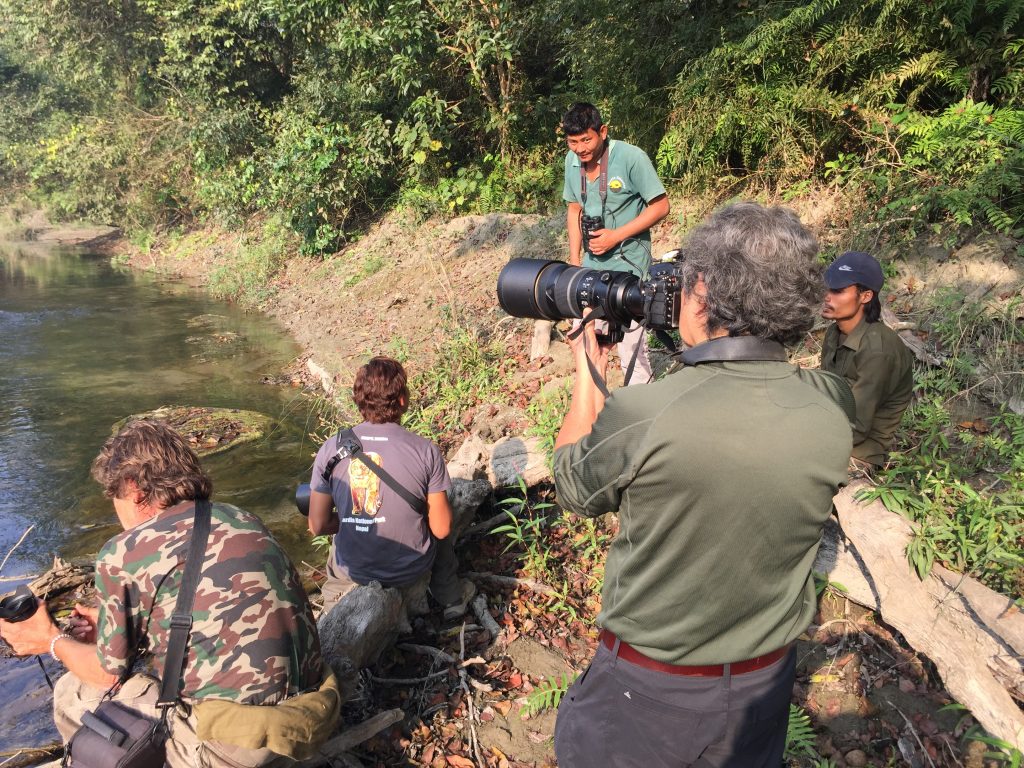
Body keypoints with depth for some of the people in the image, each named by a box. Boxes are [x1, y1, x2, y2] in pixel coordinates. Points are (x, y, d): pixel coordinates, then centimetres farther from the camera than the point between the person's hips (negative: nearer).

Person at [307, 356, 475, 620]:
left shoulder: (330, 450, -13)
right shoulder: (426, 451, -18)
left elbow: (318, 526, -7)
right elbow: (441, 529, -11)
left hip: (352, 571, 2)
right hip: (412, 573, -1)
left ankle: (333, 608, 25)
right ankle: (451, 598, 40)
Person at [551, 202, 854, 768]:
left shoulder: (637, 417, -31)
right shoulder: (833, 407, -17)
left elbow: (574, 489, -9)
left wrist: (587, 372, 1)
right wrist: (699, 360, 3)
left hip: (647, 689, -3)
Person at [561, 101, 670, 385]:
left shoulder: (631, 157, -16)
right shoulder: (572, 160, 2)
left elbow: (660, 206, -12)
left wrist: (616, 235, -19)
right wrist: (575, 261, 9)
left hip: (628, 262, -6)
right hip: (592, 262, 6)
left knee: (630, 338, -5)